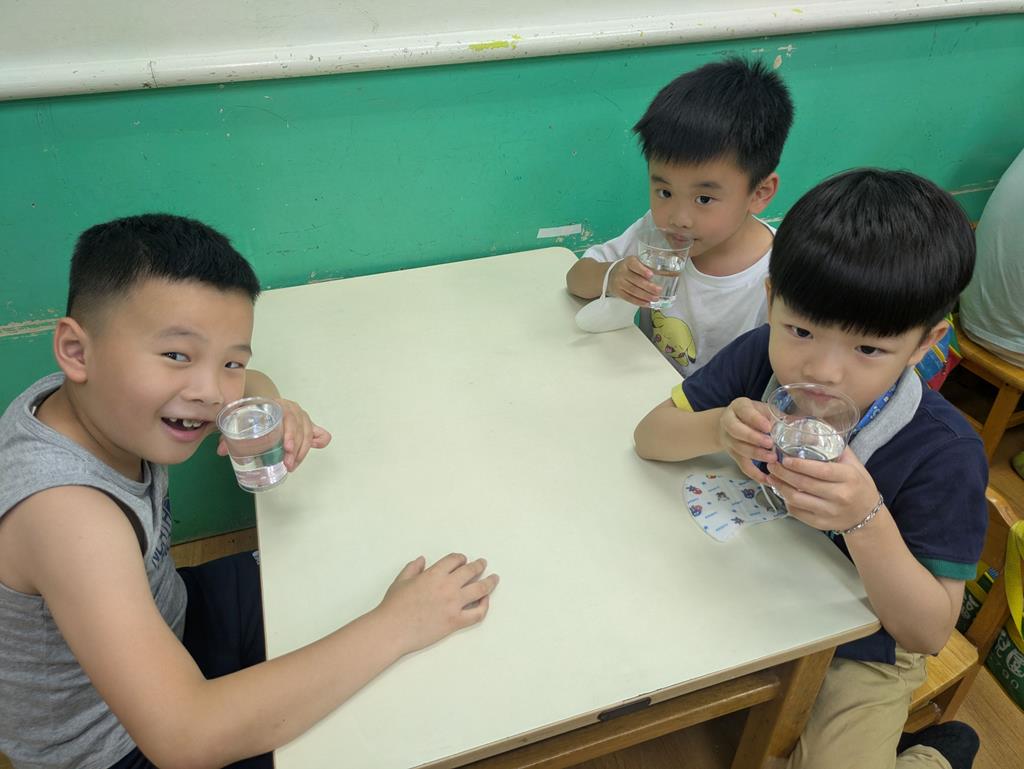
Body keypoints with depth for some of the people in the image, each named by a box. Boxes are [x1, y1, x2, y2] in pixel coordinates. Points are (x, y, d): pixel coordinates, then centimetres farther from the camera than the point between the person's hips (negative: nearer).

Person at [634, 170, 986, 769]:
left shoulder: (945, 454, -29)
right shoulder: (760, 356, -19)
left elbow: (928, 635, -25)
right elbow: (650, 437, -14)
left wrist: (866, 520, -44)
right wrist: (717, 429, -37)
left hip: (857, 653, -3)